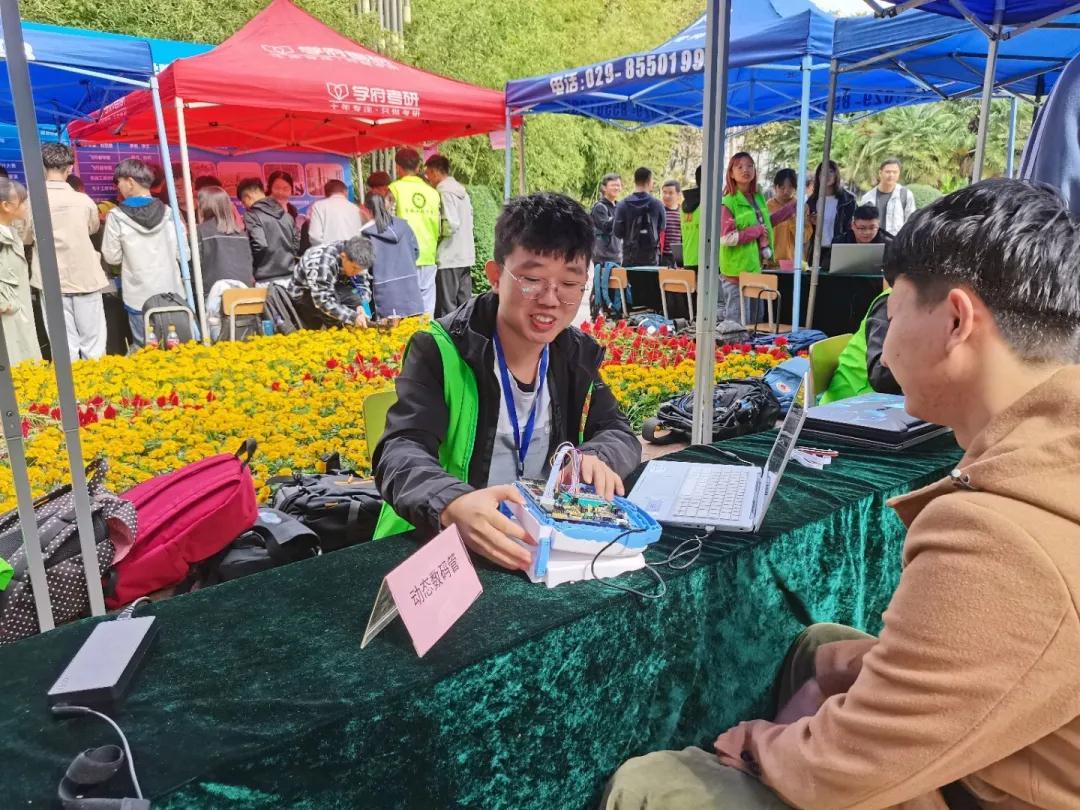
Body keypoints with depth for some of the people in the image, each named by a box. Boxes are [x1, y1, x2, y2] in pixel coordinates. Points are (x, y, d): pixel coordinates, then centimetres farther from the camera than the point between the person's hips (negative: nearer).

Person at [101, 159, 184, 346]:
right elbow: (182, 253, 1)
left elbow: (112, 257, -1)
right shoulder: (167, 212, -2)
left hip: (140, 298, -2)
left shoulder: (116, 216, -8)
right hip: (172, 294, 2)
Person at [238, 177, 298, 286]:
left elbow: (259, 245, -17)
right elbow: (297, 244, 13)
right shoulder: (285, 214, 12)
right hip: (289, 277, 6)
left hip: (267, 280, -6)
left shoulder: (251, 215, -8)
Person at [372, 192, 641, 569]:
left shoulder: (577, 354, 3)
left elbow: (619, 434, 4)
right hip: (442, 545, -3)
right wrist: (453, 505, -44)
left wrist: (595, 458, -20)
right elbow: (401, 451, -23)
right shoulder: (440, 350, -12)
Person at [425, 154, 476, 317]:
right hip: (466, 256, 9)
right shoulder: (461, 190, 14)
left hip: (449, 258, -9)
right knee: (464, 305, 11)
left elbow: (451, 224, -21)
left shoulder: (445, 192, -12)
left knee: (446, 309, -4)